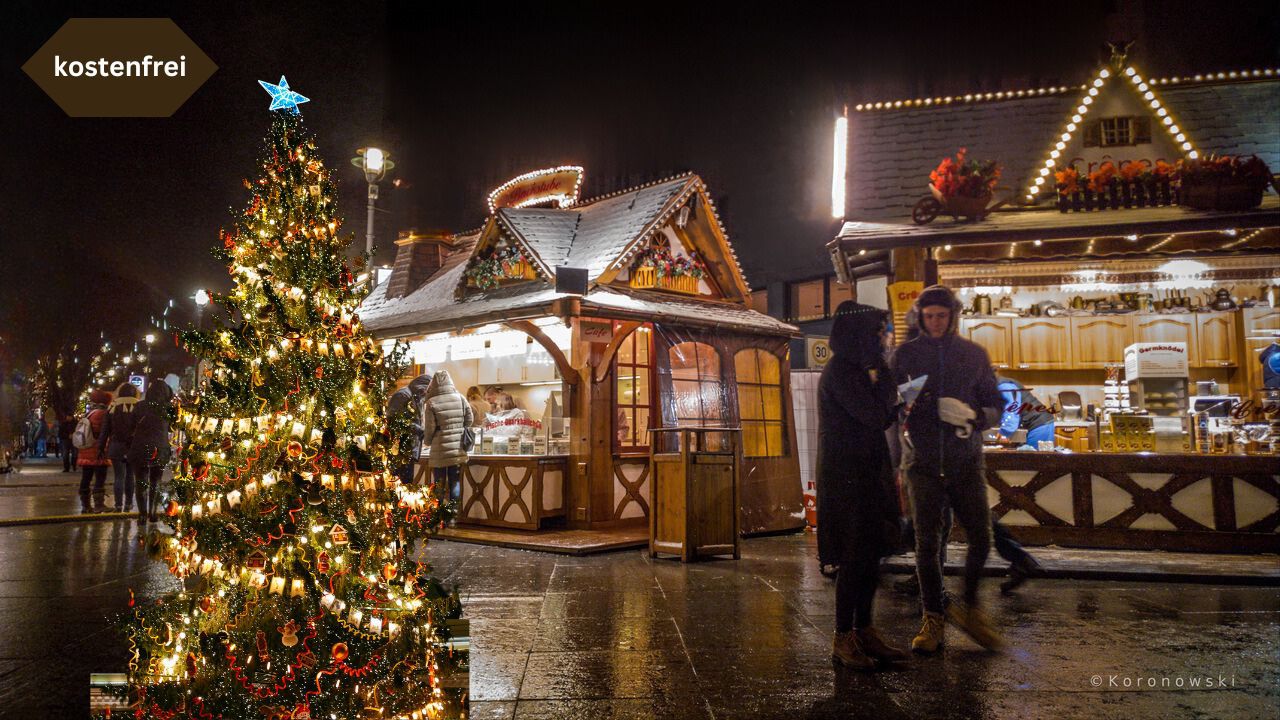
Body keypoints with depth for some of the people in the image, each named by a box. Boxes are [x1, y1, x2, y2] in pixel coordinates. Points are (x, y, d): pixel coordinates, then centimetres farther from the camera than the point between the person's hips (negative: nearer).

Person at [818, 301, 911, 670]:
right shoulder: (839, 372, -14)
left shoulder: (856, 370, 15)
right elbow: (874, 416, -17)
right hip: (848, 476, -9)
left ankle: (864, 632, 20)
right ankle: (843, 639, 6)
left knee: (871, 555, 11)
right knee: (855, 557, -4)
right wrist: (884, 376, -7)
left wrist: (898, 406, 5)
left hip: (868, 473, 9)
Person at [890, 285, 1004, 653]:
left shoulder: (974, 354, 7)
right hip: (923, 461, -1)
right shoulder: (905, 354, 4)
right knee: (927, 542, 2)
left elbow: (995, 404, 8)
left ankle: (968, 608, 23)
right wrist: (902, 408, -17)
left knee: (981, 539, -1)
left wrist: (973, 416, -13)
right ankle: (933, 618, 17)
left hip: (965, 460, 1)